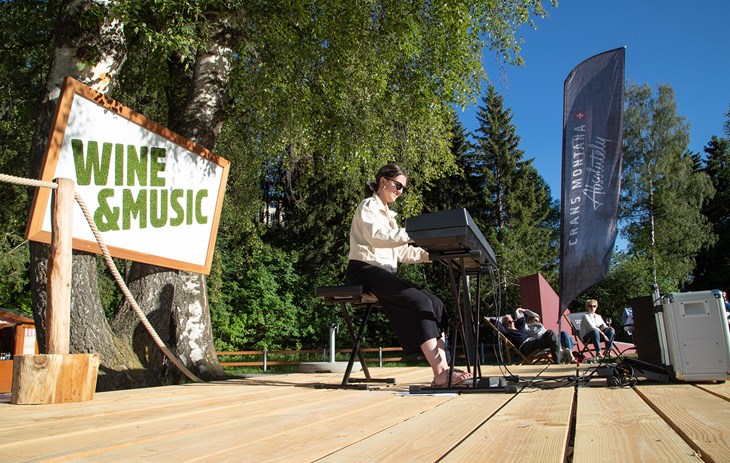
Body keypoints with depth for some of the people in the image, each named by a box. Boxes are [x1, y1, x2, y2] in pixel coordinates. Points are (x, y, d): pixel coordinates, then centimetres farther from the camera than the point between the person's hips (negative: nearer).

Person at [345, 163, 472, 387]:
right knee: (419, 302, -28)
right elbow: (376, 236, -19)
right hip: (365, 271, -8)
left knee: (435, 303, -11)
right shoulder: (368, 206, 2)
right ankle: (440, 374, -32)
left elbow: (401, 252, 19)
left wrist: (431, 253, 4)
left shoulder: (387, 213, 28)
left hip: (384, 273, 8)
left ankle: (443, 370, -22)